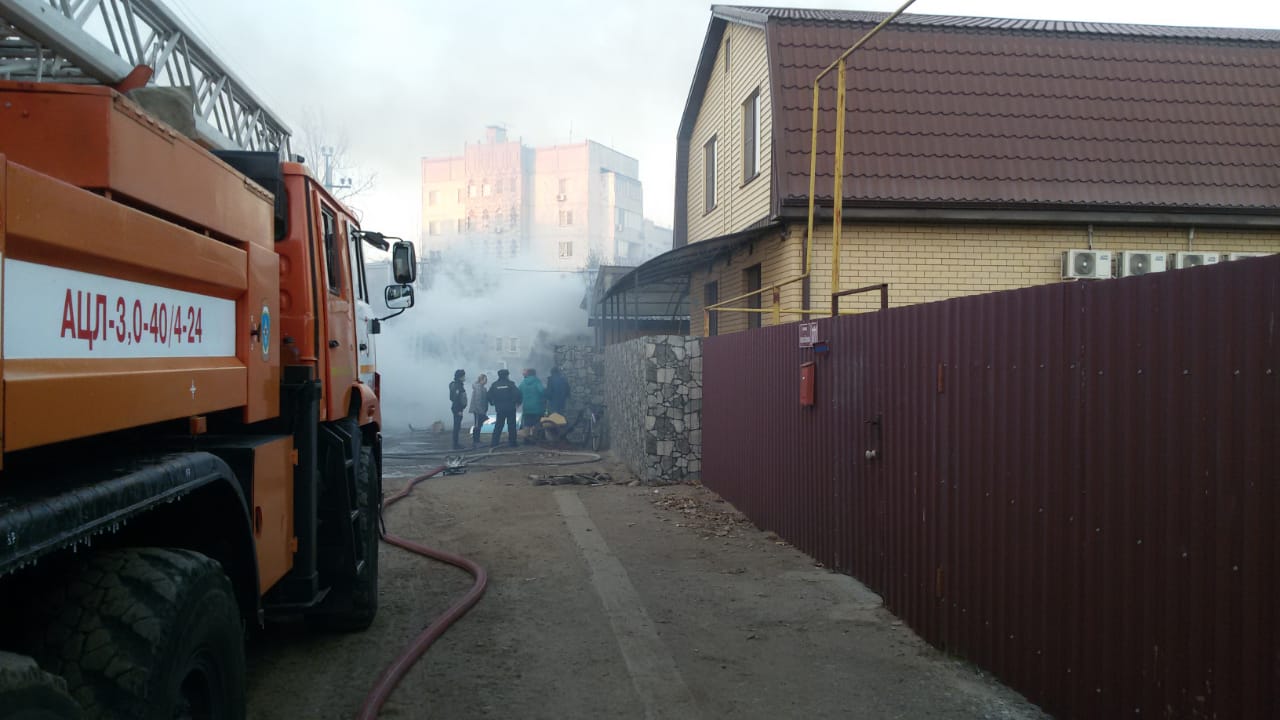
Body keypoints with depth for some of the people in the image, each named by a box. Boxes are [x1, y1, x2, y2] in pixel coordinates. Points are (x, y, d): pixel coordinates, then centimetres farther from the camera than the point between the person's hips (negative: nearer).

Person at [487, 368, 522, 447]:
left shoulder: (494, 385, 2)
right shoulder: (510, 384, -7)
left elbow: (489, 395, 0)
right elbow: (517, 393, -16)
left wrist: (492, 403, 16)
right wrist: (517, 402, 1)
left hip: (499, 408, 3)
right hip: (510, 408, -3)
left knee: (498, 426, 9)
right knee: (511, 426, 4)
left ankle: (494, 442, 3)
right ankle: (513, 443, 4)